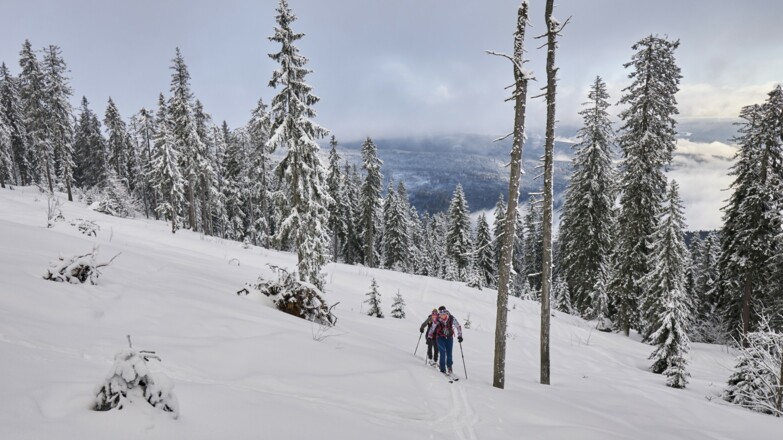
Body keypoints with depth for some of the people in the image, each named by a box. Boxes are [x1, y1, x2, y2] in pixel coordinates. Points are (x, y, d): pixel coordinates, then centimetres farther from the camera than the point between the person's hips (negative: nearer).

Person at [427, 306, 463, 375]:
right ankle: (442, 368, -4)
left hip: (449, 338, 1)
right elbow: (432, 328, -2)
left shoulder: (451, 319, -17)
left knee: (449, 353, 2)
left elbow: (458, 326, -6)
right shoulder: (437, 320, -16)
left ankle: (449, 367, 25)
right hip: (440, 338, -1)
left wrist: (459, 336, -11)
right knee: (443, 353, -14)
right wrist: (429, 337, -7)